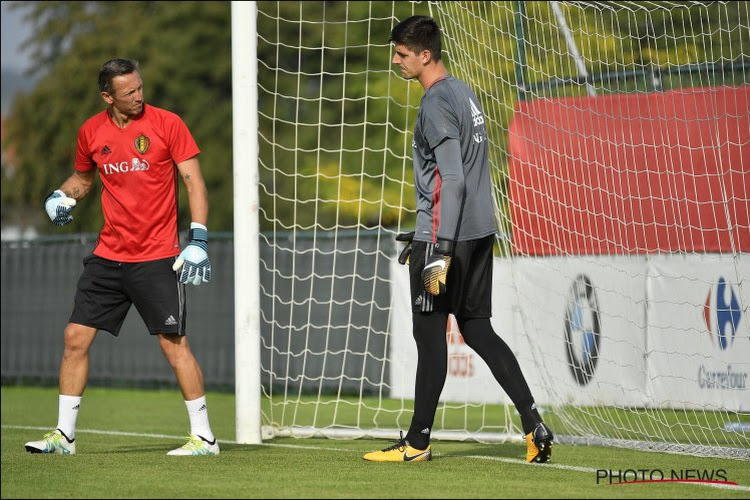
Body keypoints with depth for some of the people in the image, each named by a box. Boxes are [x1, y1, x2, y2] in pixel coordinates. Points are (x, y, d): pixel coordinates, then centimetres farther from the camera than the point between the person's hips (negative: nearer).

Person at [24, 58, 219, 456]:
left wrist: (198, 240, -15)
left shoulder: (167, 124, -7)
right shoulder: (91, 132, 5)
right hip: (109, 255, 4)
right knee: (75, 338, 1)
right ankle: (64, 434, 11)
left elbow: (194, 181, -6)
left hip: (157, 258, -4)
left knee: (174, 345, -7)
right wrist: (61, 196, 1)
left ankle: (203, 436, 2)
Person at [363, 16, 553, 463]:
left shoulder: (437, 105, -14)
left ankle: (418, 442, 6)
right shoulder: (464, 93, 15)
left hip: (449, 236, -9)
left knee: (430, 334, -1)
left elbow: (451, 180, -21)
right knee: (478, 329, 11)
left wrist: (439, 249, -22)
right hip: (480, 230, 9)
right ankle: (534, 425, 2)